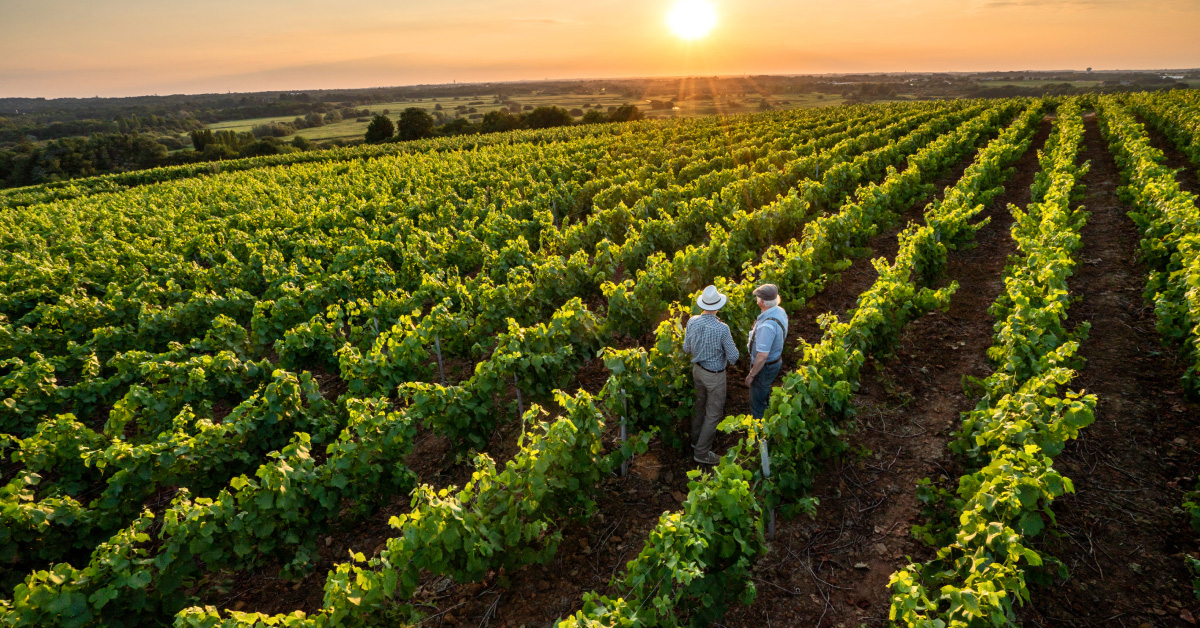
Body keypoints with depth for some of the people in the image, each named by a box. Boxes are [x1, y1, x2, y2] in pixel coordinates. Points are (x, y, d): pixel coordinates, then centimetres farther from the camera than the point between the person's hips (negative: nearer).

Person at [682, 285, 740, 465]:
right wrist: (727, 347, 0)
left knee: (700, 405, 26)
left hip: (697, 369, 6)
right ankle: (702, 452, 19)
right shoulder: (722, 329, -30)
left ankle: (696, 439, 44)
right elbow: (734, 357, -20)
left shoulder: (692, 322, -14)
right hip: (714, 375, -6)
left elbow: (686, 348, -1)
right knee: (713, 413, 10)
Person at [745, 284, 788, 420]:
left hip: (765, 367, -9)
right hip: (776, 360, 9)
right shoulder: (780, 311, -8)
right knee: (765, 395, 31)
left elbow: (762, 356, -33)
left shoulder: (767, 325, -38)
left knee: (757, 403, 12)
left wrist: (751, 375, -20)